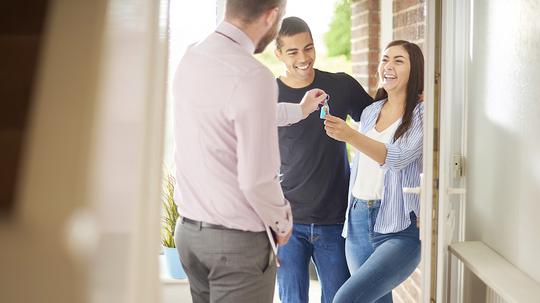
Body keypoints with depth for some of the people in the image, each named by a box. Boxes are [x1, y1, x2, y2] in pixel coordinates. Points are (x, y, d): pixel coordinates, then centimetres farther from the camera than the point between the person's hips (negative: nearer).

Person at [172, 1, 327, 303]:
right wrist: (282, 223, -3)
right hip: (237, 240, -8)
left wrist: (299, 110, 34)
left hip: (188, 230, 8)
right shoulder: (253, 77, -23)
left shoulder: (190, 59, 4)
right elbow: (256, 180, -22)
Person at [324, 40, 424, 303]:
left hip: (400, 230, -6)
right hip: (358, 222, 7)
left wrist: (350, 136, -33)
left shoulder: (422, 113, -6)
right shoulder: (370, 112, 14)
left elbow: (398, 157, -22)